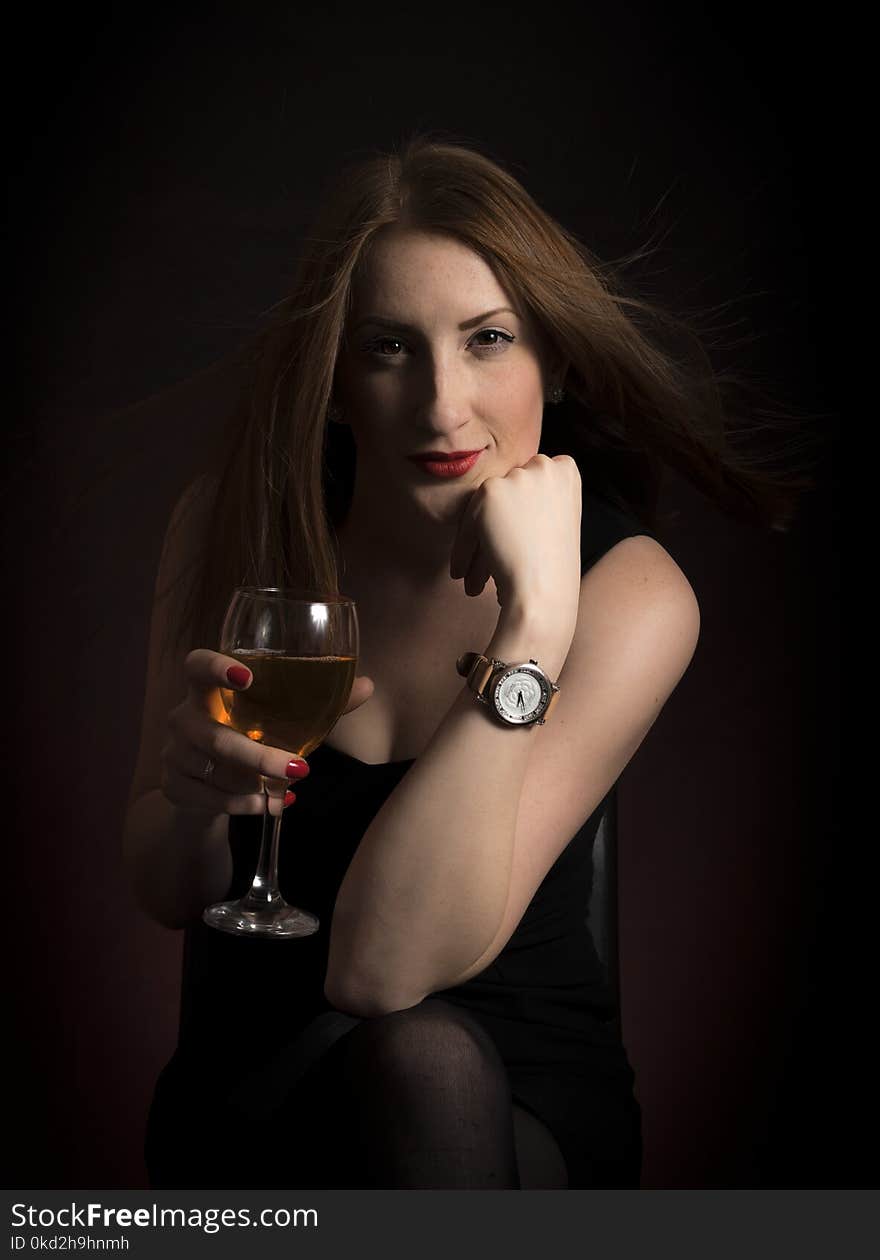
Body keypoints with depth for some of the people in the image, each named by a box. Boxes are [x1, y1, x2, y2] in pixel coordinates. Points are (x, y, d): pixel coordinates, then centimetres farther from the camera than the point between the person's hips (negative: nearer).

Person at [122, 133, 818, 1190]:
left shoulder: (633, 593, -16)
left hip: (523, 1099, 0)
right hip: (257, 1091, 1)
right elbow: (168, 896, -2)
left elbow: (383, 965, -25)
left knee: (421, 1063, -33)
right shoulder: (232, 520, -8)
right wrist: (193, 791, -25)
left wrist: (535, 614, -31)